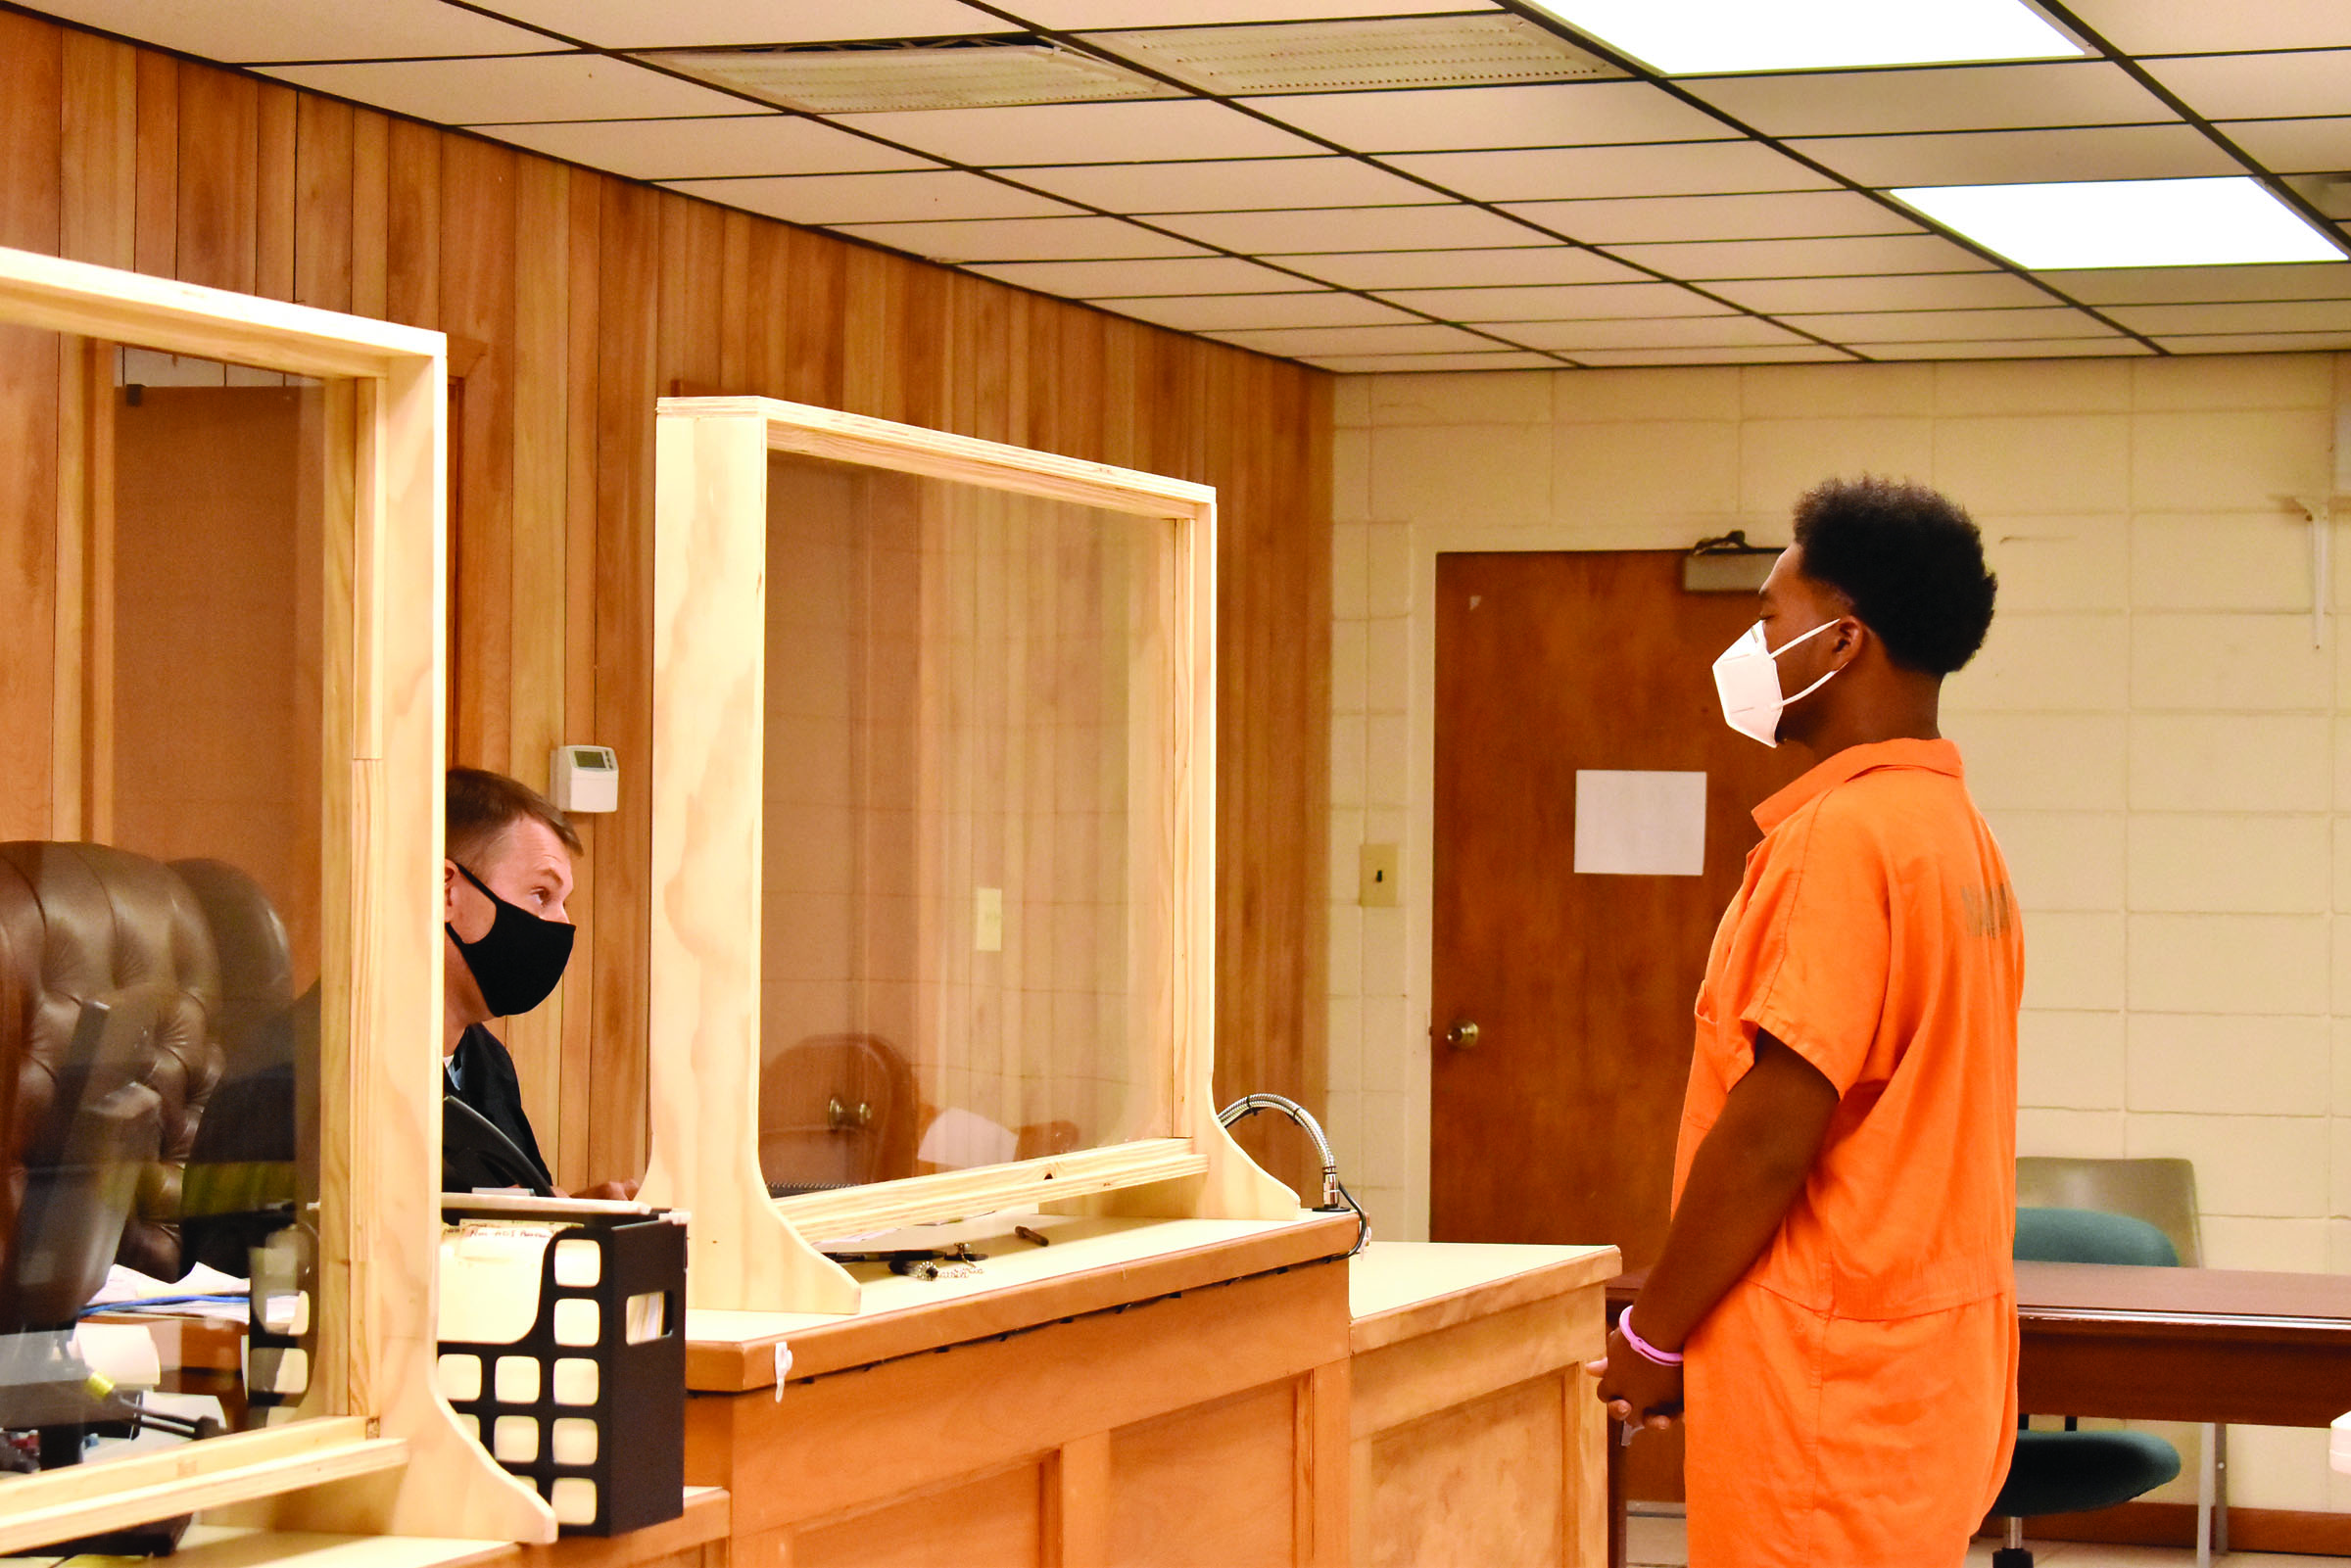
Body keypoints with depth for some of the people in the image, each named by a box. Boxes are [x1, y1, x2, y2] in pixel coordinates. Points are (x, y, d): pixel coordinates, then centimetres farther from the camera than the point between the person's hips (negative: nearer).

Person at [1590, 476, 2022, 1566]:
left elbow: (1771, 1133, -19)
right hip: (1938, 1355, 9)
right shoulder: (1955, 829, 13)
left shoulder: (1845, 836, -16)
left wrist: (1651, 1339, -8)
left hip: (1831, 1379, -9)